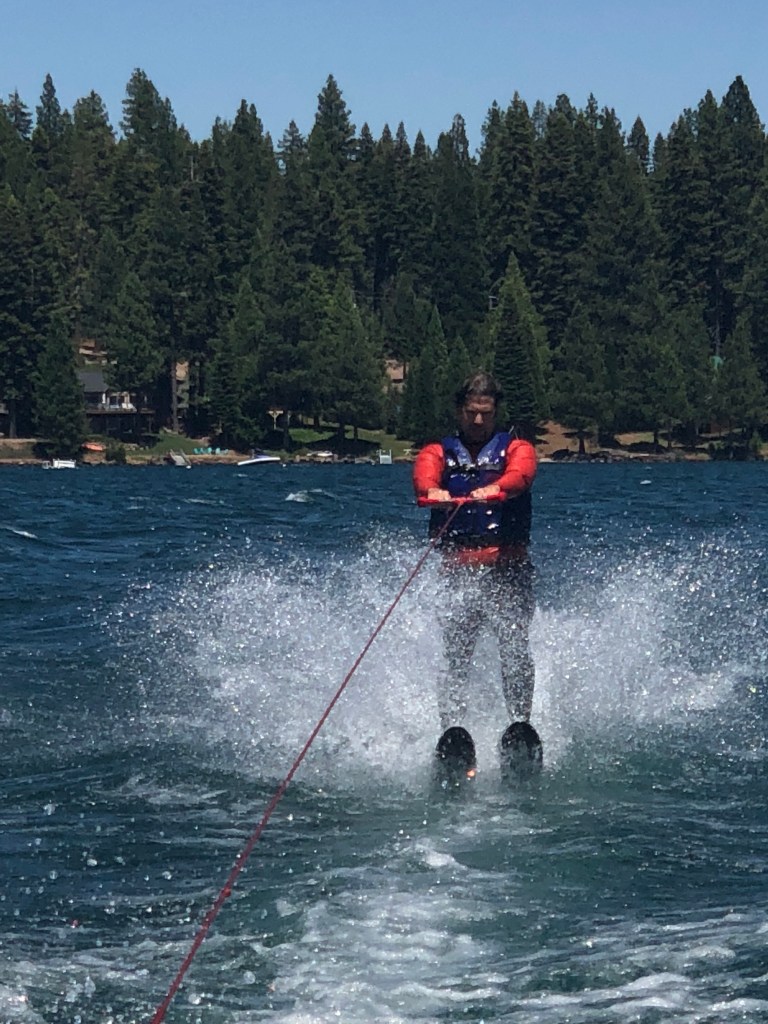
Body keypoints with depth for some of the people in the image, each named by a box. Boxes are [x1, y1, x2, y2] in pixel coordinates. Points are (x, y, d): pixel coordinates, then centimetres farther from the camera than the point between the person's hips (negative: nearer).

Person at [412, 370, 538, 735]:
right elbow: (424, 474, -9)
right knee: (455, 657, -8)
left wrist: (494, 488, -36)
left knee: (515, 650, -17)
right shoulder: (438, 452, 16)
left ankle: (521, 726, -16)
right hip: (459, 571, 1)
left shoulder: (515, 448, 13)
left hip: (509, 567, -1)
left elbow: (521, 474, -12)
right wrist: (433, 491, -35)